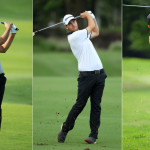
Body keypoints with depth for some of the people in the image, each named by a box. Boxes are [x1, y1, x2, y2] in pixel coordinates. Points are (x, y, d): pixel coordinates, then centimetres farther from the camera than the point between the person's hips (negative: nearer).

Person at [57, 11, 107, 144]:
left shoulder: (82, 35, 19)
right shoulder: (73, 37, -6)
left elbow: (96, 32, 33)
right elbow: (92, 27, -2)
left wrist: (92, 16, 25)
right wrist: (87, 15, 16)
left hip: (99, 74, 7)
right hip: (86, 75, -7)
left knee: (96, 105, 1)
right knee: (80, 104, -5)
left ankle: (94, 134, 1)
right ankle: (65, 129, 9)